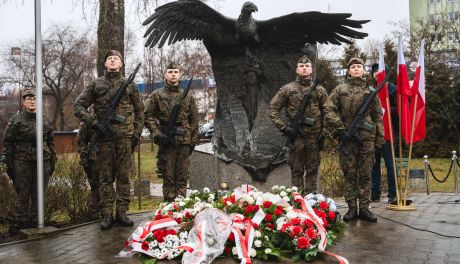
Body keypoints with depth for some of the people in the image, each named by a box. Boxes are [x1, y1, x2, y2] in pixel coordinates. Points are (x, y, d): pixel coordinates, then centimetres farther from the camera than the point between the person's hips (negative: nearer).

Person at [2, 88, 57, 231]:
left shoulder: (45, 121, 10)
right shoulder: (16, 120, 1)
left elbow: (51, 142, 16)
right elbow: (7, 143, 2)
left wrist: (53, 162, 12)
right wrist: (9, 164, -3)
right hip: (22, 162, -3)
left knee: (39, 194, 6)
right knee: (23, 195, 0)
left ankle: (35, 221, 16)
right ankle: (21, 223, 9)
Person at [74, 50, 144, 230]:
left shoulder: (130, 85, 10)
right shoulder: (96, 85, 7)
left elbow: (139, 110, 14)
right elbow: (78, 106, 5)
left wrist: (136, 133, 5)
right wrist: (93, 123, -8)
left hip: (125, 136, 1)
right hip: (104, 136, -1)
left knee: (123, 175, 4)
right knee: (105, 177, 2)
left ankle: (122, 212, 12)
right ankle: (107, 214, 6)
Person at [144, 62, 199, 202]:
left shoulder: (188, 96, 10)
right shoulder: (156, 95, 3)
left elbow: (194, 120, 13)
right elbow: (148, 116, 0)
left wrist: (193, 140, 8)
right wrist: (157, 133, -10)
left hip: (184, 142, 2)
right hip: (166, 142, -2)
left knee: (182, 176, 7)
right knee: (168, 176, 3)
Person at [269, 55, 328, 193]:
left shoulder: (320, 90, 7)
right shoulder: (287, 89, 1)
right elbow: (273, 108, 2)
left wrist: (323, 132, 2)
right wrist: (283, 126, -6)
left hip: (314, 137, 1)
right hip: (295, 136, -1)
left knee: (312, 170, 8)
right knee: (296, 171, 5)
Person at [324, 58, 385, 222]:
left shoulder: (370, 91, 11)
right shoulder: (340, 90, 7)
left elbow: (378, 116, 12)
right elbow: (328, 110, 0)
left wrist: (380, 138, 6)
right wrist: (339, 129, -8)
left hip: (367, 138, 1)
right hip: (347, 138, -1)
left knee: (365, 174, 4)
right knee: (349, 173, 3)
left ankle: (364, 208, 10)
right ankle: (352, 208, 9)